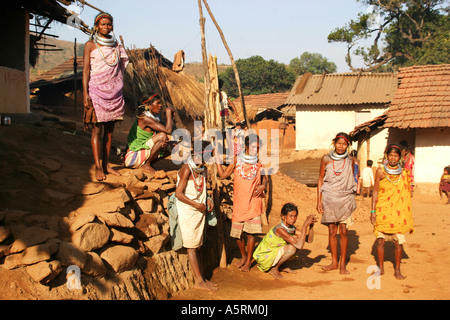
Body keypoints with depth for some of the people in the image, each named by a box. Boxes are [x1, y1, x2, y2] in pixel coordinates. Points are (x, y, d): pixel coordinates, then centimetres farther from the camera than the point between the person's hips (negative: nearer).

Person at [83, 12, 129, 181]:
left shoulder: (116, 45, 15)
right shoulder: (90, 45, 3)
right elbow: (86, 70, -2)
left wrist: (121, 92, 14)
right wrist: (85, 93, -12)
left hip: (114, 91, 4)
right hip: (97, 90, -4)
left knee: (110, 129, 4)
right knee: (97, 129, -7)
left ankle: (106, 165, 10)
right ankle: (98, 167, -7)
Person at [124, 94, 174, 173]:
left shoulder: (154, 118, 11)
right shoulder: (144, 118, -19)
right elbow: (168, 130, -23)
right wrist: (168, 112, -10)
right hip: (133, 157, -10)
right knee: (162, 136, -22)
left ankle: (147, 163, 5)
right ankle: (146, 164, -13)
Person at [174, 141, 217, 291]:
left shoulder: (203, 170, 9)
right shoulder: (187, 169, -14)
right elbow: (178, 194, -17)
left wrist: (207, 201, 3)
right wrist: (197, 204, -13)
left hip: (199, 211, 7)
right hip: (187, 212, -7)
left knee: (196, 245, 11)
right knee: (191, 246, -2)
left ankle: (200, 279, 15)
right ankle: (199, 281, -1)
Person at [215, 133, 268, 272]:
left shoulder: (259, 163, 2)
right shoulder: (237, 160, 0)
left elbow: (264, 178, 16)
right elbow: (223, 175, 1)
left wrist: (263, 185, -6)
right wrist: (217, 158, -5)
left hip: (253, 203, 0)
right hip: (238, 203, 1)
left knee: (251, 232, -2)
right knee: (237, 233, 6)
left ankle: (248, 261, 13)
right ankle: (243, 256, 29)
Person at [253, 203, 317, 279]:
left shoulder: (292, 228, -1)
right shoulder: (280, 229, -28)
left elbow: (309, 240, 0)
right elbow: (299, 246, -34)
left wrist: (311, 225, -15)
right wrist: (305, 225, -33)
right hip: (263, 258, -9)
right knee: (292, 248, -27)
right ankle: (273, 269, -8)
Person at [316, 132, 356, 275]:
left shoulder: (350, 161, 3)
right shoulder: (326, 159, 0)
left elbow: (352, 181, 10)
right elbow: (320, 180, 3)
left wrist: (352, 201, 9)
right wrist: (319, 200, -1)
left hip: (345, 199, 0)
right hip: (329, 198, 0)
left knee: (343, 231, -1)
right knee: (332, 231, 5)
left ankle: (342, 263, 9)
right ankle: (334, 262, 17)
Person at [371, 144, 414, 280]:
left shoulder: (404, 173, 5)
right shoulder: (381, 171, -1)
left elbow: (406, 194, 12)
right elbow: (375, 191, 2)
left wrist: (407, 216, 11)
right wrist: (373, 210, -4)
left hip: (398, 212, 1)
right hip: (382, 211, -1)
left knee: (399, 241, 1)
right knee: (380, 240, 1)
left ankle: (397, 270, 14)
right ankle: (381, 268, 16)